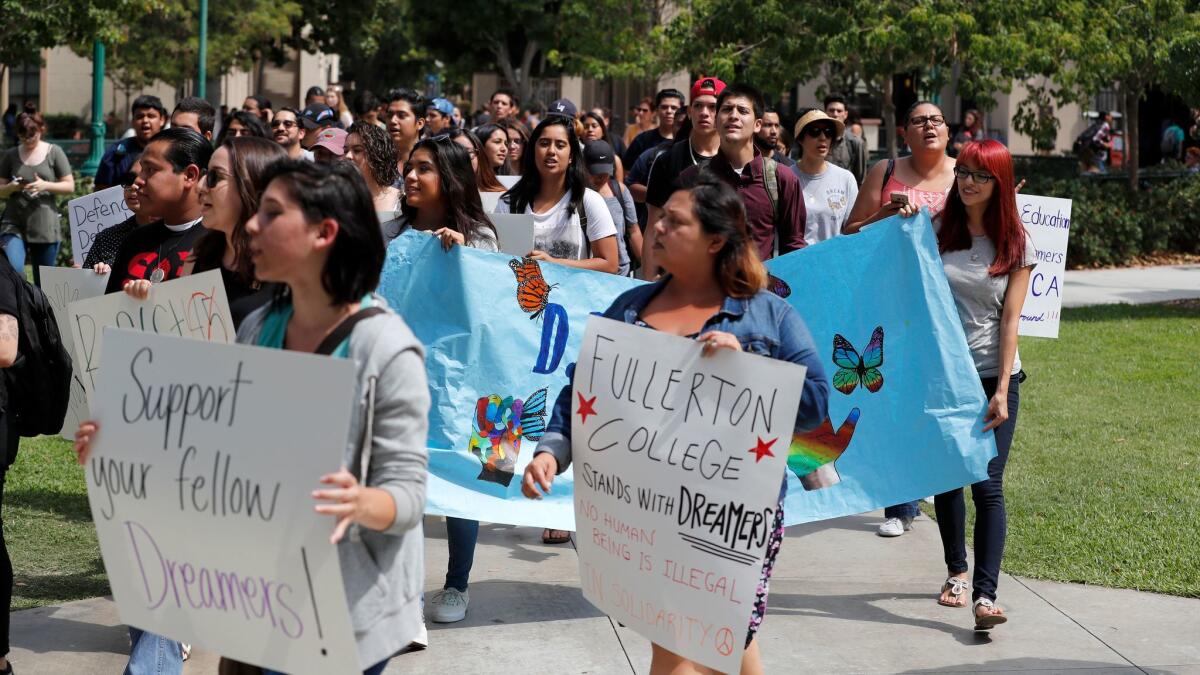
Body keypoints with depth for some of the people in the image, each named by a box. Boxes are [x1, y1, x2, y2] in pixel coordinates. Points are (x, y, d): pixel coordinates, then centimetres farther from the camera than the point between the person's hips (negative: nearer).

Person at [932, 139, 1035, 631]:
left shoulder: (1015, 245, 0)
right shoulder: (936, 233, 2)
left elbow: (1009, 320, -3)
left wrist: (1002, 391, -10)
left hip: (992, 377, -2)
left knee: (987, 485, -10)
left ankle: (985, 594, -14)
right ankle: (957, 572, 30)